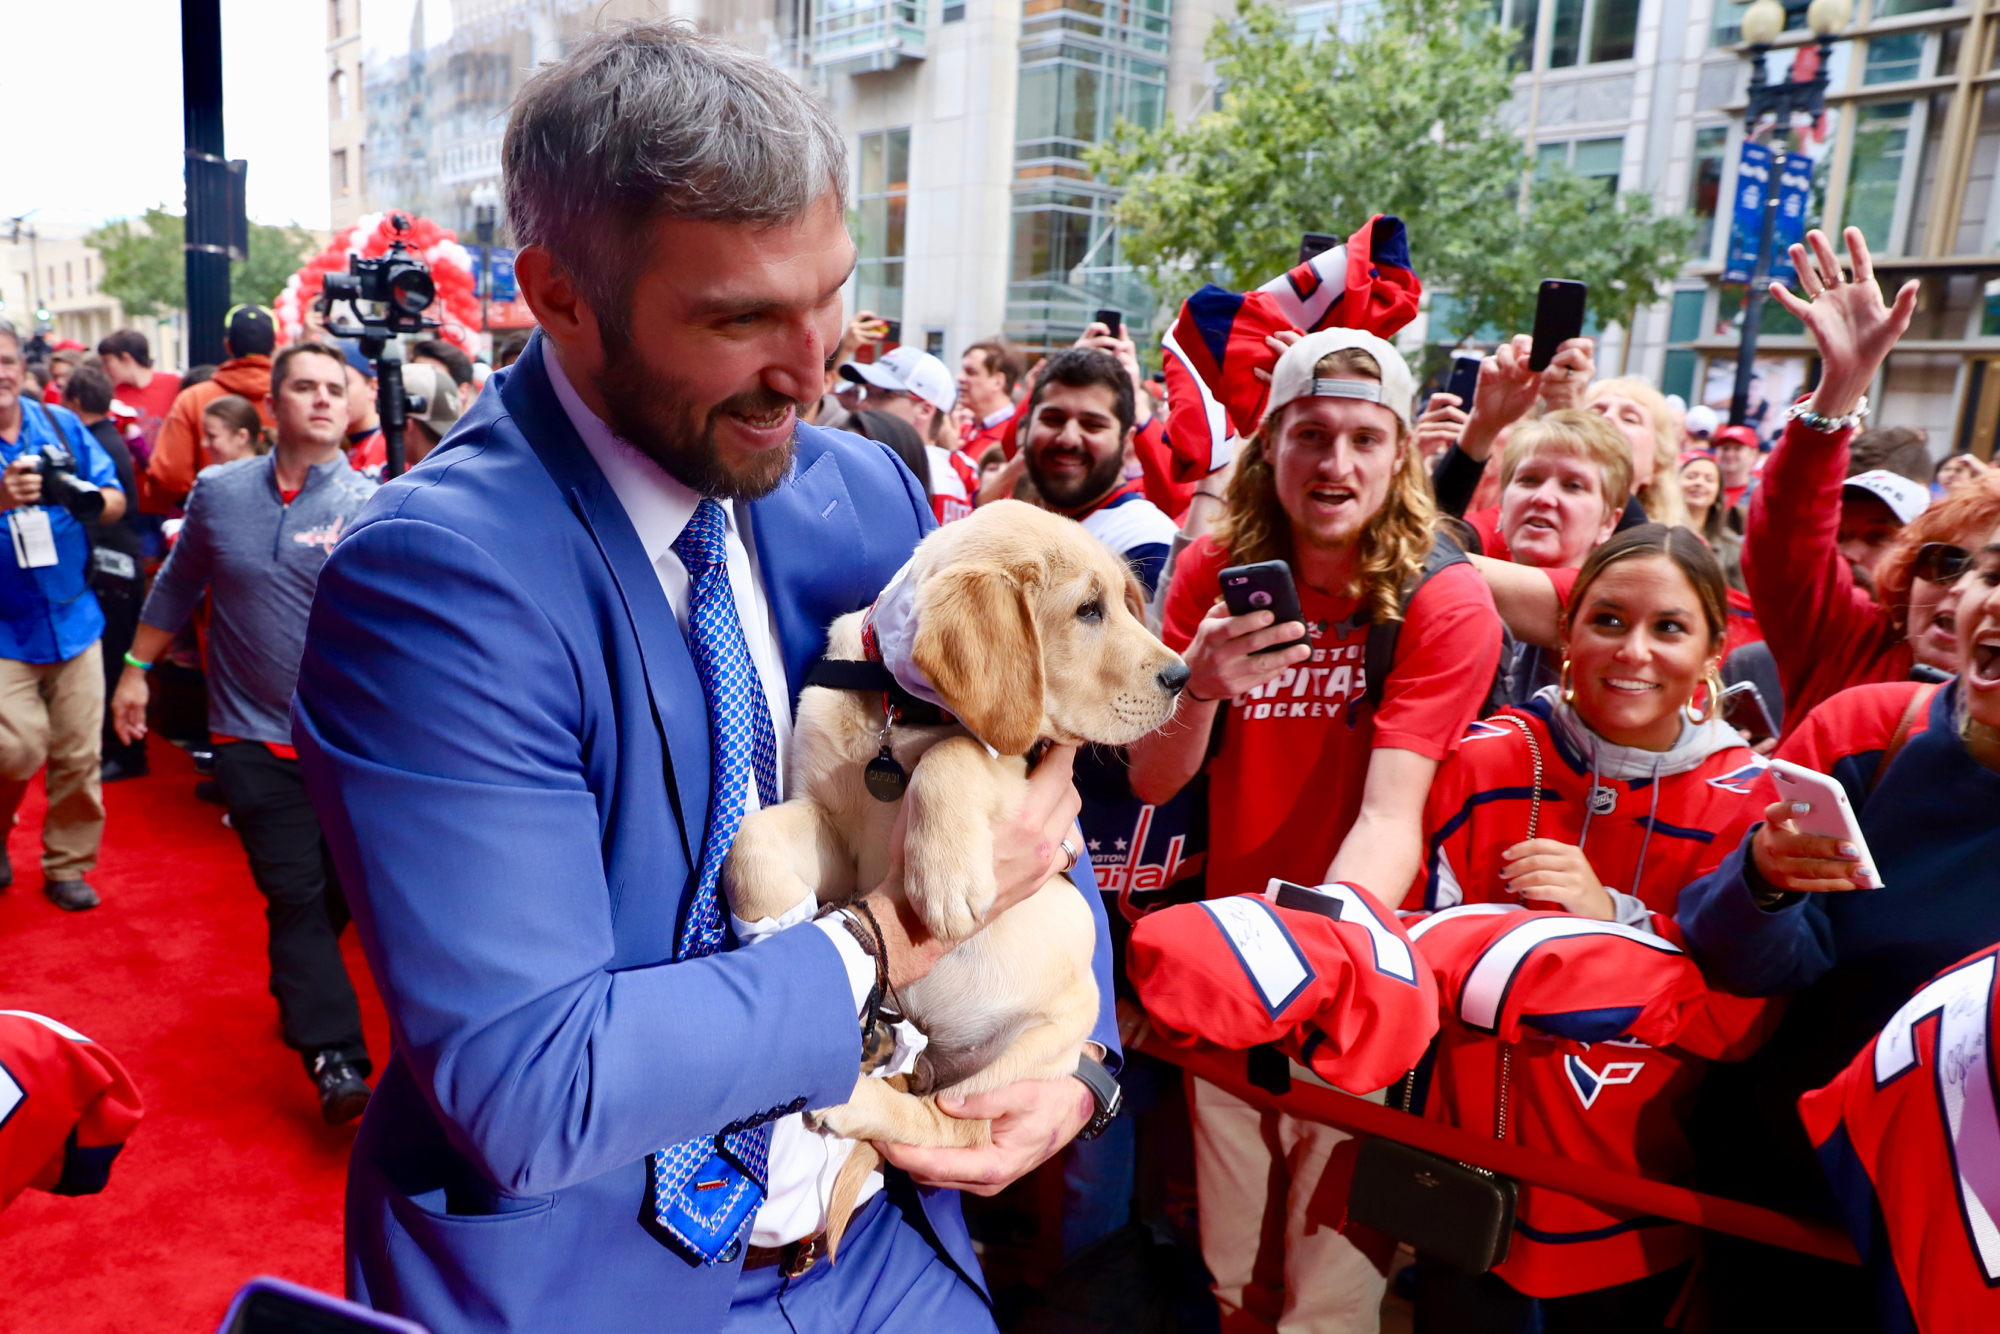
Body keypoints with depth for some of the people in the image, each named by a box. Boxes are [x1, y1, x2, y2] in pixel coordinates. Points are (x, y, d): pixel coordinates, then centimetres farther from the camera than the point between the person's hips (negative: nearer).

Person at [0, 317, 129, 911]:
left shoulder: (61, 426, 4)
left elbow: (117, 499, 5)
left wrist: (94, 500, -17)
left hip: (73, 619, 3)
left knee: (80, 755, 5)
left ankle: (67, 866, 21)